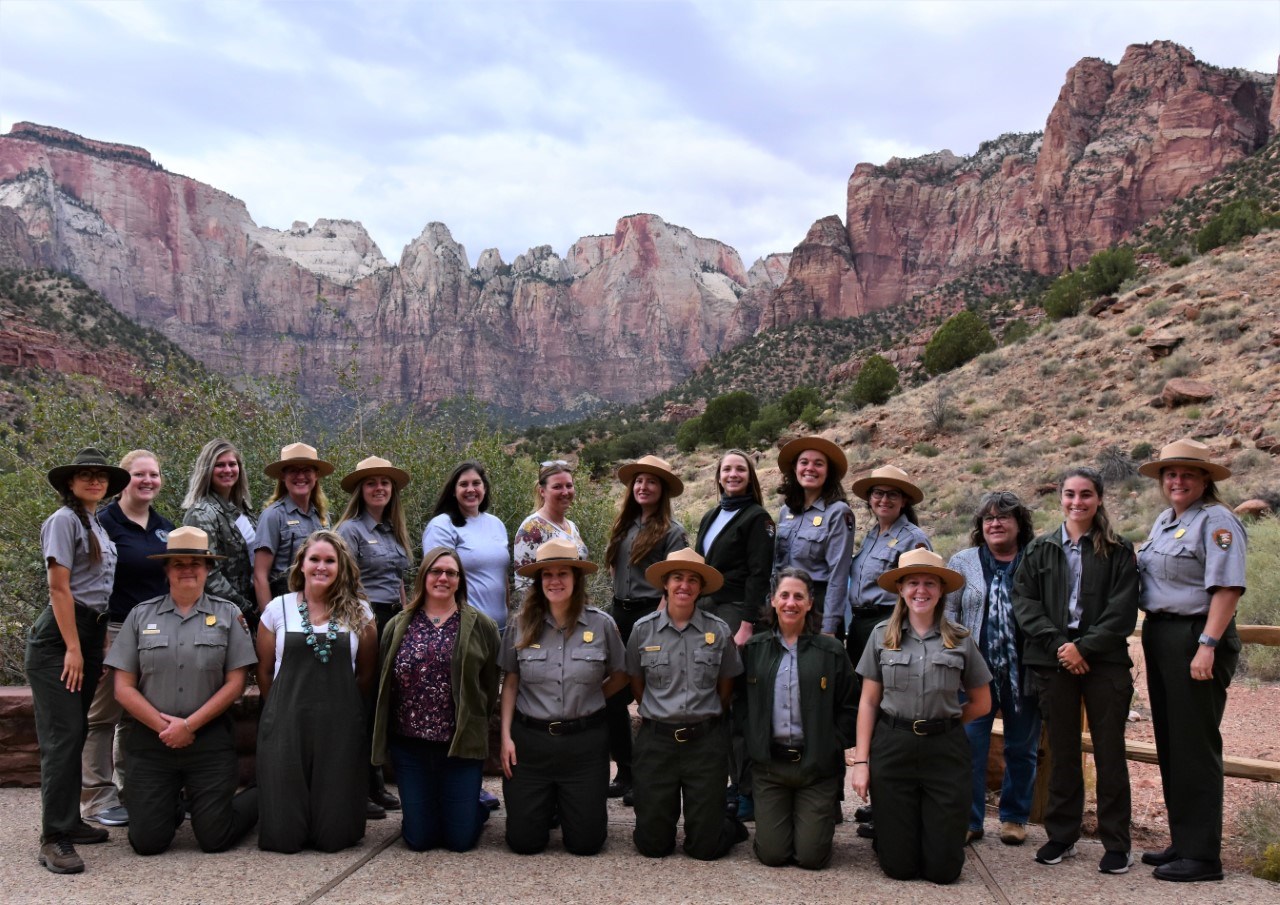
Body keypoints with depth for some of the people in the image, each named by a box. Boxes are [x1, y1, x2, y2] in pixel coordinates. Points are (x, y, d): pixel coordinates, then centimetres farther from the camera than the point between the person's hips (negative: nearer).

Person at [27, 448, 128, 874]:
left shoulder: (97, 526, 16)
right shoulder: (64, 520, -8)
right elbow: (59, 588, -13)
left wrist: (100, 647, 11)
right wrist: (73, 648, -15)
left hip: (89, 632, 8)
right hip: (59, 636, -8)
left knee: (76, 733, 13)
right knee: (63, 734, -9)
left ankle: (69, 821, 22)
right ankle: (55, 838, -7)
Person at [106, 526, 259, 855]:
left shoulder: (228, 615, 3)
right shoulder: (141, 616, 6)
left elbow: (235, 683, -2)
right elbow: (124, 687, 2)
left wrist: (190, 725, -10)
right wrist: (163, 726, -9)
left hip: (209, 739, -1)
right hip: (150, 739, 2)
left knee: (214, 839, -2)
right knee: (146, 842, -2)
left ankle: (260, 799, 30)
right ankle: (172, 805, 32)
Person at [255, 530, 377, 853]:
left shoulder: (359, 613, 5)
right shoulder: (279, 608, 4)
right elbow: (265, 672, 10)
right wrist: (284, 709, 11)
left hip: (341, 728, 0)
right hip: (287, 726, 0)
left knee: (334, 836, -1)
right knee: (283, 837, -1)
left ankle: (328, 834, 34)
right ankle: (291, 832, 33)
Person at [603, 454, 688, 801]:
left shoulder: (672, 531, -6)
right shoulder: (624, 526, 12)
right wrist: (618, 612, 11)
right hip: (621, 615, 6)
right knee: (612, 695, 6)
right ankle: (625, 772, 17)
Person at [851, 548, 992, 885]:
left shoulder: (961, 639, 1)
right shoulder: (882, 635, 2)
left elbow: (982, 703, 11)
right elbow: (868, 702, 2)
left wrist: (942, 721, 5)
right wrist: (860, 761, -2)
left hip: (945, 750, 0)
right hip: (892, 748, 0)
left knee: (942, 868, 3)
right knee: (898, 866, 3)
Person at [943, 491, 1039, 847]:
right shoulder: (963, 562, 8)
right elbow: (949, 610, 5)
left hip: (1024, 672, 0)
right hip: (975, 671, 0)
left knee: (1022, 748, 10)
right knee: (969, 745, -2)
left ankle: (1014, 817, 25)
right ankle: (968, 820, 9)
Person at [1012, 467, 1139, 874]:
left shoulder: (1118, 551, 4)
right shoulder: (1040, 549, 9)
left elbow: (1123, 611, -4)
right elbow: (1023, 601, 1)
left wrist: (1084, 647, -13)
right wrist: (1057, 644, -11)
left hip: (1105, 661, -2)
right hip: (1053, 660, 2)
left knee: (1110, 751, 2)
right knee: (1062, 751, 8)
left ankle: (1116, 843, 10)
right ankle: (1061, 836, 18)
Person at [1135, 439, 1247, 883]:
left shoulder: (1216, 520, -11)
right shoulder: (1163, 522, 16)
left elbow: (1227, 586, -20)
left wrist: (1208, 644, -25)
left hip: (1196, 638, -9)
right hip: (1159, 637, 9)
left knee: (1195, 746, -4)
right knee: (1169, 743, 14)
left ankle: (1203, 855, 4)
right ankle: (1182, 842, 25)